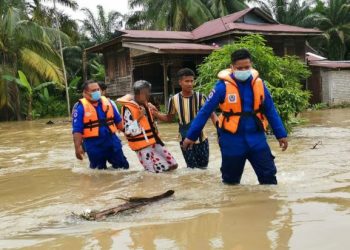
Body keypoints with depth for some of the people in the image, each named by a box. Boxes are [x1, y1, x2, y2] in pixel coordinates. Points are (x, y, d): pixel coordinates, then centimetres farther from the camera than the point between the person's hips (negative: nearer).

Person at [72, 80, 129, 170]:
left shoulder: (107, 102, 6)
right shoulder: (80, 107, -9)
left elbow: (118, 120, 15)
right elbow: (77, 130, -13)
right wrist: (78, 147, -19)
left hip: (112, 141, 4)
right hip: (94, 145, -4)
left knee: (123, 166, 12)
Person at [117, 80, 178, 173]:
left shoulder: (144, 105, 10)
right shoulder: (128, 109, -16)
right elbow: (129, 132, -21)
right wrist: (139, 118, -27)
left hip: (154, 142, 8)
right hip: (143, 146, -8)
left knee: (173, 165, 9)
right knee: (161, 170, -9)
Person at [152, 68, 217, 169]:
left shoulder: (200, 97, -10)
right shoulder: (174, 100, -6)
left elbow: (212, 115, -13)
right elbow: (169, 118, 9)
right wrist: (155, 113, -7)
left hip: (201, 140, 0)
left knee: (203, 167, 12)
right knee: (192, 168, 7)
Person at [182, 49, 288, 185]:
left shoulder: (258, 83, -2)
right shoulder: (223, 86, -12)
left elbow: (270, 110, 8)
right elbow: (205, 111, -8)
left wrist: (281, 134, 8)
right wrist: (191, 136, -7)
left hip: (256, 138, 3)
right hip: (232, 141, -2)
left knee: (269, 176, 5)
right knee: (231, 181, 12)